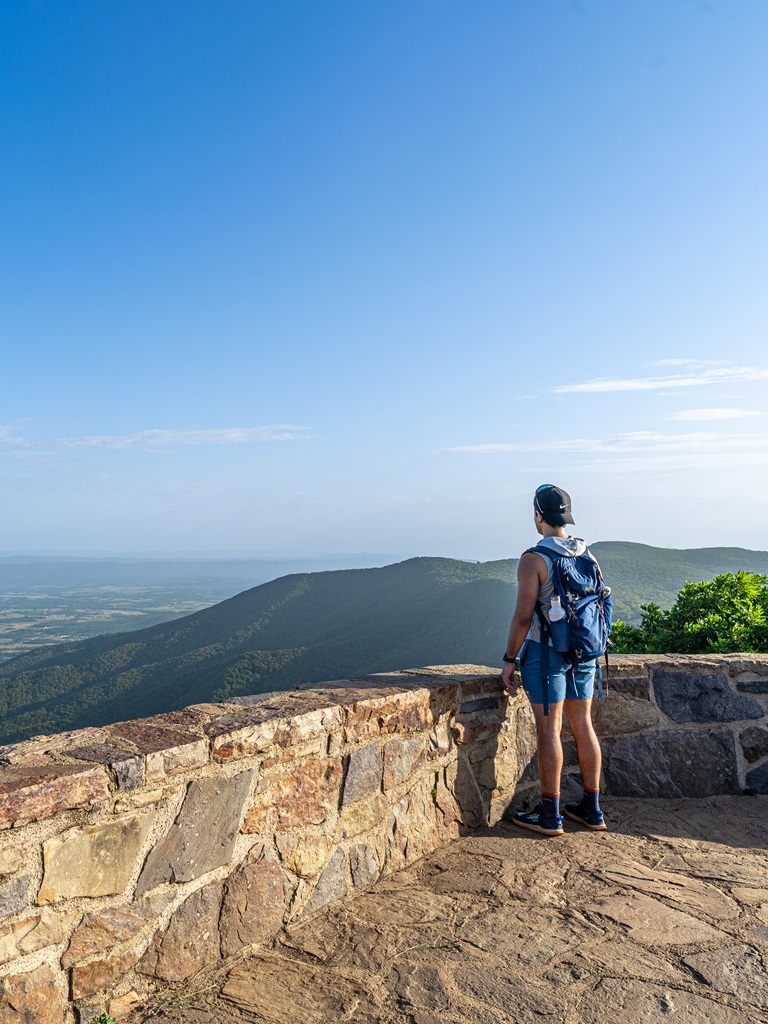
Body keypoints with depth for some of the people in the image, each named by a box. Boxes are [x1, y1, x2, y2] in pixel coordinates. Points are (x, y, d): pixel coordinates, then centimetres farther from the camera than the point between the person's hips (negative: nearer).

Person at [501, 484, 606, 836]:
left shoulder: (534, 559, -15)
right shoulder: (587, 555, 6)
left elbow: (523, 616, -17)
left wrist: (509, 659, -8)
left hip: (545, 651, -7)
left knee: (549, 730, 1)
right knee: (583, 726, 13)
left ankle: (549, 815, 10)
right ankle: (592, 809, 22)